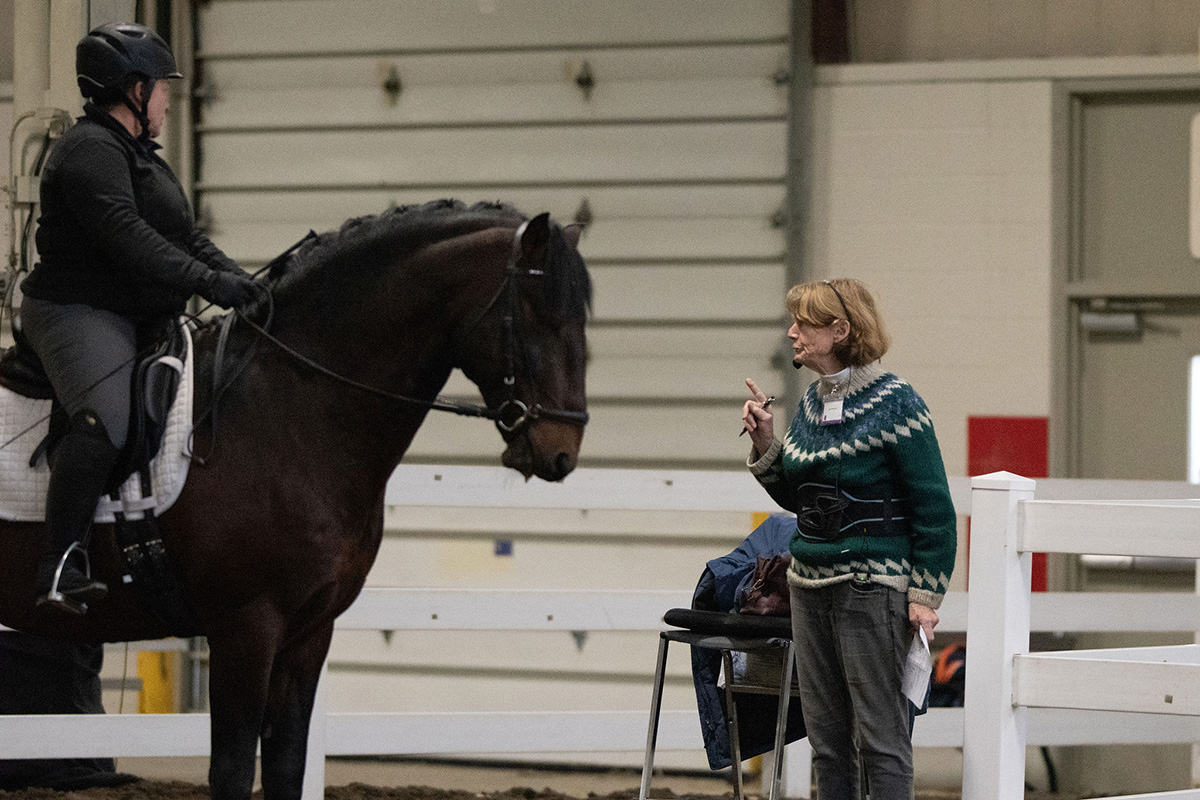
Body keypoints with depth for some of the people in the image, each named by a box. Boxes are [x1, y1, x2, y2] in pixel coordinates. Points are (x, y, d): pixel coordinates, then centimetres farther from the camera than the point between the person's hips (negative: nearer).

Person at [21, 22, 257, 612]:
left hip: (142, 318, 11)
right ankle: (60, 565, -34)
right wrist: (207, 282, -29)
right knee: (104, 425, -31)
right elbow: (126, 237, -25)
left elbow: (187, 237, 21)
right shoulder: (91, 151, -13)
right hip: (78, 313, -11)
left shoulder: (140, 157, 22)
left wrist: (240, 283, 5)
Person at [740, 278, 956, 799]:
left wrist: (925, 595, -13)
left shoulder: (895, 404, -11)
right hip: (810, 583, 8)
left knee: (880, 737, -5)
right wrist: (765, 444, 6)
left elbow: (934, 510, -9)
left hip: (872, 589, -8)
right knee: (826, 739, 11)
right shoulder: (812, 403, 11)